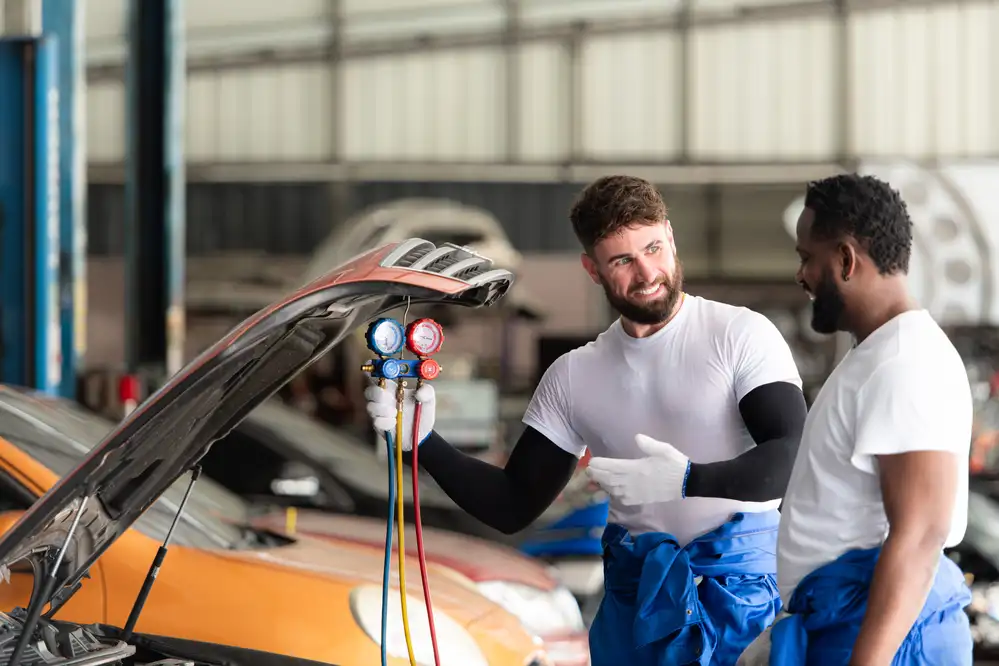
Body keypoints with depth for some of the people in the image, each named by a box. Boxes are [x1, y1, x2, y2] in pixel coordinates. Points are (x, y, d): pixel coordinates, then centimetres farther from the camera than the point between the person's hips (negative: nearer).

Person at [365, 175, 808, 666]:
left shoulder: (741, 335, -4)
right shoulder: (572, 376, 10)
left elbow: (791, 456, -14)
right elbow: (513, 506, 12)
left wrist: (687, 480, -28)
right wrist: (425, 444, -1)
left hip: (741, 587, -4)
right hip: (636, 596, 4)